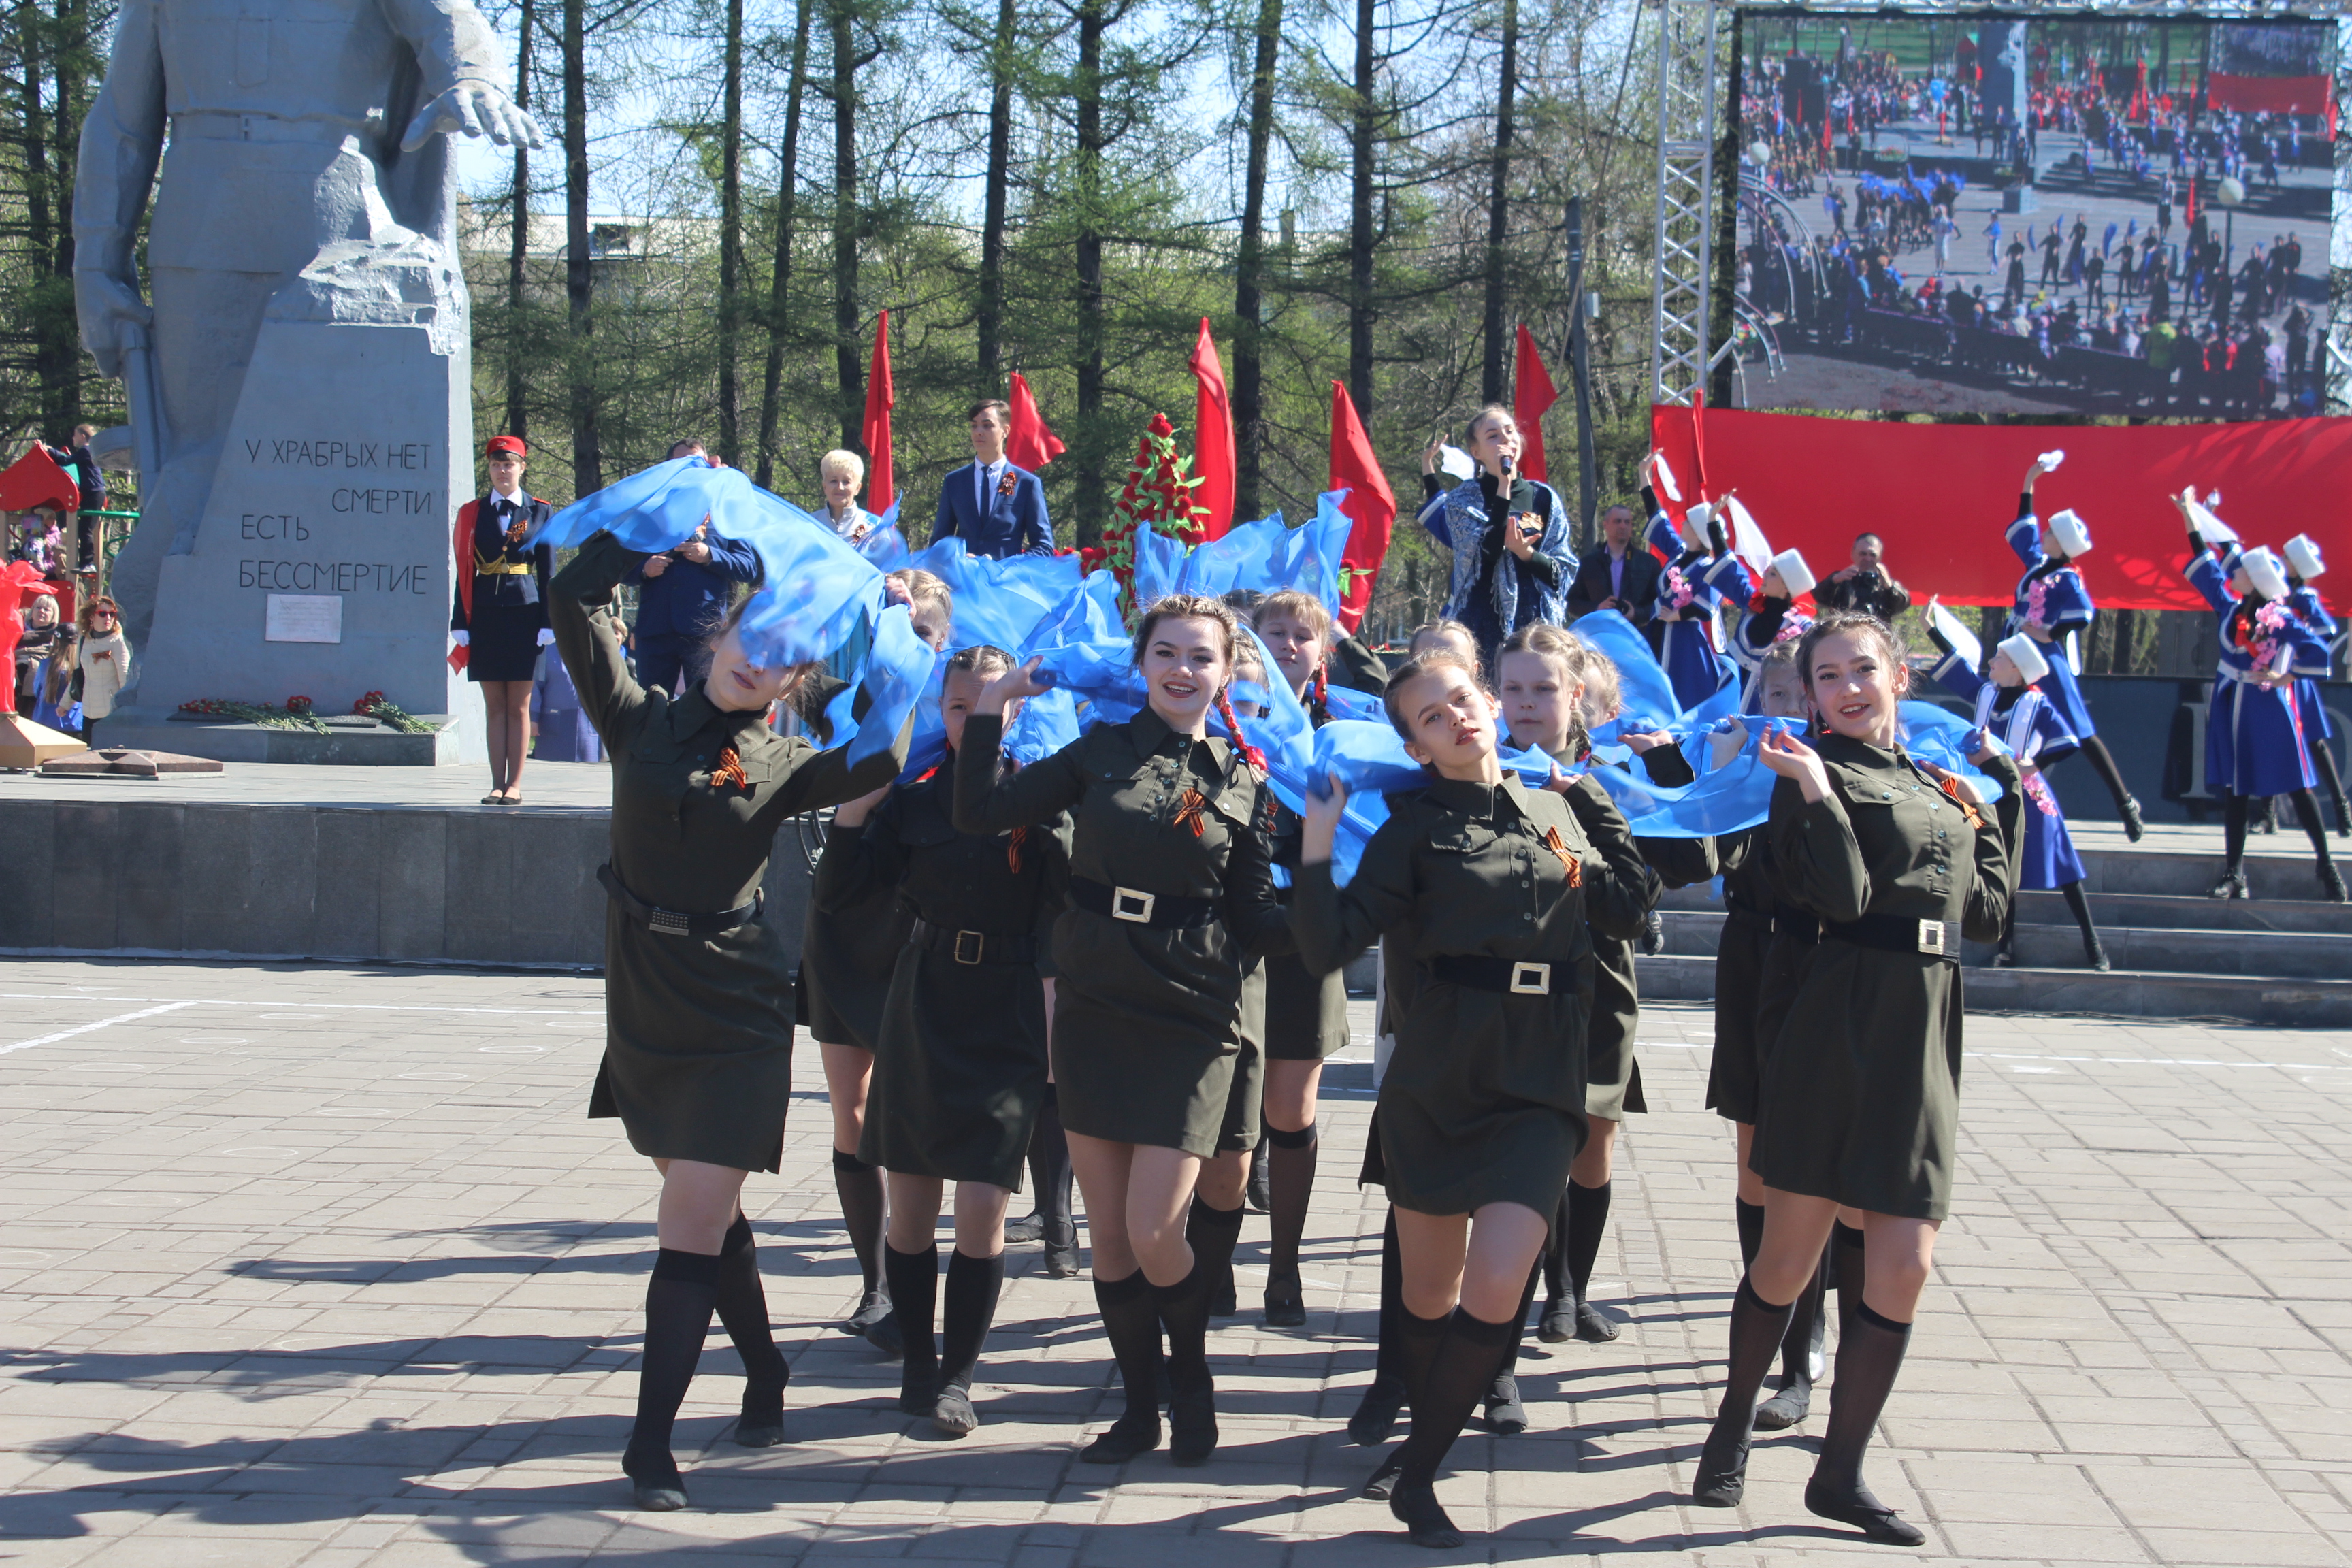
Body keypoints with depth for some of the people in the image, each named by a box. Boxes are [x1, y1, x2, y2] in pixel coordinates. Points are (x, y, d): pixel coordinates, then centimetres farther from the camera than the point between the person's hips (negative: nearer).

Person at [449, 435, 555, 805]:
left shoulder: (540, 513, 6)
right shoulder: (472, 513, 9)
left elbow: (548, 573, 4)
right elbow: (464, 570, 7)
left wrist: (547, 623, -3)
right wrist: (461, 623, 1)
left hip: (524, 613, -1)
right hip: (485, 616, 1)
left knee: (519, 706, 1)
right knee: (494, 705, 3)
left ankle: (515, 785, 3)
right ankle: (497, 784, 6)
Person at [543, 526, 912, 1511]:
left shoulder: (781, 767, 0)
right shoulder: (642, 724, 3)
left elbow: (880, 759, -14)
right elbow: (575, 601, 0)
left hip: (733, 1012, -3)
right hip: (644, 1003, 3)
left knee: (695, 1225, -8)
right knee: (707, 1211, 16)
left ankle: (651, 1443, -7)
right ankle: (764, 1373, 36)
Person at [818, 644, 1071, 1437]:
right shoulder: (916, 793, 3)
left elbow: (1072, 900, -13)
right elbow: (836, 895, 1)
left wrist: (1045, 821, -24)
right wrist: (851, 813, -13)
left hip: (1008, 1015, -2)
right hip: (923, 1007, 2)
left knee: (983, 1210, -6)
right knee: (910, 1205, 6)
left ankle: (956, 1376, 8)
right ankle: (917, 1362, 23)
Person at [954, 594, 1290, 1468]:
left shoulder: (1244, 781, 4)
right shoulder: (1100, 753, 6)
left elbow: (1254, 921, 4)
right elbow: (980, 813, 1)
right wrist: (993, 706, -2)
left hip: (1191, 1023, -2)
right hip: (1094, 1011, 2)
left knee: (1154, 1233, -9)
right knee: (1108, 1233, 6)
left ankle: (1192, 1386, 18)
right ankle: (1140, 1406, 23)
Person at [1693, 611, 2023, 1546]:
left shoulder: (1938, 784, 19)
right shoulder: (1816, 774, -2)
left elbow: (1986, 912, 16)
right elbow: (1842, 897, -16)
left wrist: (2005, 803, 21)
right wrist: (1814, 789, -21)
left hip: (1925, 1038, 5)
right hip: (1841, 1024, -5)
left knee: (1902, 1267, -1)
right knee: (1790, 1255, 0)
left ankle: (1841, 1472, 11)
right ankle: (1733, 1426, 24)